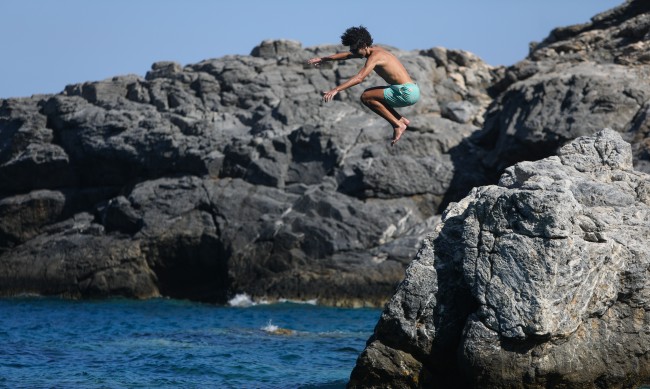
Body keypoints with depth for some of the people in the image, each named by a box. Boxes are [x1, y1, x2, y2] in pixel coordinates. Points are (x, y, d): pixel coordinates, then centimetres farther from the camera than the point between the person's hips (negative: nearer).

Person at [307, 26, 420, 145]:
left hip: (407, 93, -10)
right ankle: (401, 120, 12)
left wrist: (335, 90, -33)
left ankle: (398, 125, -9)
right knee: (369, 95, 19)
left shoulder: (374, 56, -15)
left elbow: (359, 78, -28)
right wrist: (323, 59, 27)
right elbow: (346, 55, 24)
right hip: (411, 91, 10)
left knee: (366, 97, -11)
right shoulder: (372, 51, 13)